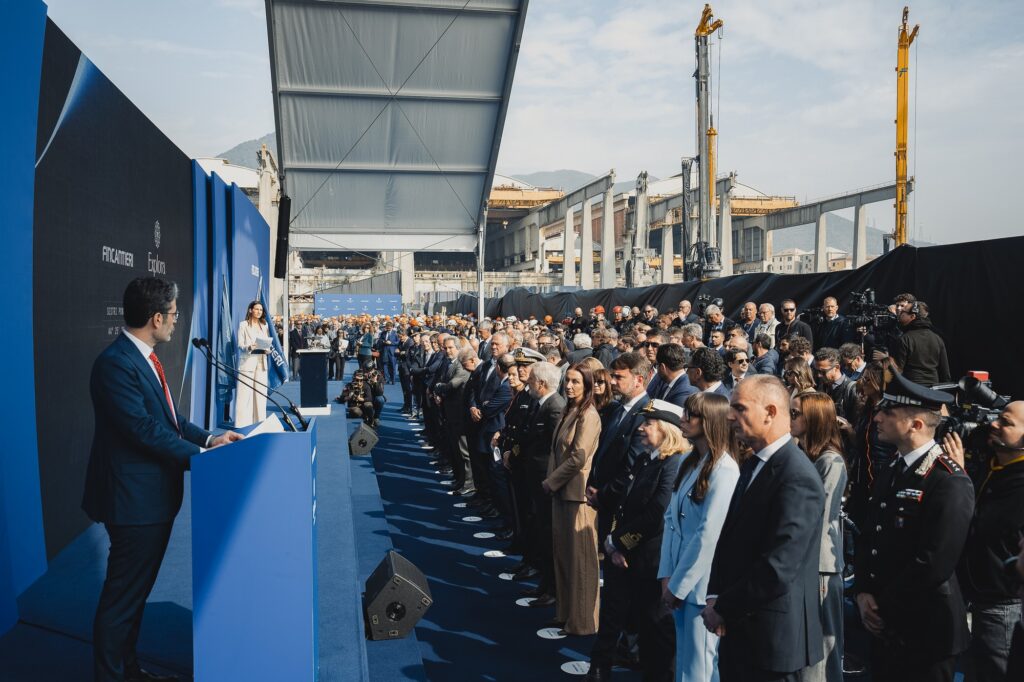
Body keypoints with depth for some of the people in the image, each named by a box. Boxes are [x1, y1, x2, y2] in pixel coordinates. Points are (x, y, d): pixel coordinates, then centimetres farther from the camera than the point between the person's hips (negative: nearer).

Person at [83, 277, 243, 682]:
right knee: (122, 596, 5)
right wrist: (200, 456, -18)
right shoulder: (116, 364, -22)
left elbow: (168, 416, 13)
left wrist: (207, 438, 2)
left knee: (137, 589, 22)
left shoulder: (144, 358, 9)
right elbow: (145, 429, -25)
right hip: (135, 500, -10)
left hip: (155, 495, 10)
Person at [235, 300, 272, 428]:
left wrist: (268, 349, -6)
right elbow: (240, 344, -2)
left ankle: (259, 421, 8)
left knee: (260, 393, 2)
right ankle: (243, 423, -6)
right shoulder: (243, 324, 3)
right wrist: (249, 347, -22)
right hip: (247, 361, -4)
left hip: (261, 361, 4)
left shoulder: (265, 326, 17)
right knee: (245, 394, -7)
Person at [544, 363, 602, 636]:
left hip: (578, 492, -9)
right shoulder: (569, 412, 13)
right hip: (561, 491, 9)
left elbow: (578, 458, -19)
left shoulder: (588, 416, -15)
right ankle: (566, 610, 29)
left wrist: (550, 482, -11)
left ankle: (582, 620, 15)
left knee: (579, 558, 2)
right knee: (563, 552, 16)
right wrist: (551, 482, 4)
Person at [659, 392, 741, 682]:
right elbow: (672, 520, 7)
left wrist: (678, 585, -13)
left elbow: (709, 534, -19)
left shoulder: (724, 469, -16)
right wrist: (667, 576, 0)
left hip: (701, 583, -8)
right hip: (680, 579, 8)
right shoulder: (690, 463, 10)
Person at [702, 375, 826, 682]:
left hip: (772, 636, -8)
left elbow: (777, 569, -24)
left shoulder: (798, 477, -21)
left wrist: (724, 607, -13)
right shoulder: (752, 465, 8)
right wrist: (715, 596, -3)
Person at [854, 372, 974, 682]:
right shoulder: (889, 472, 9)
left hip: (925, 631, -7)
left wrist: (884, 605, -12)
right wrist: (863, 593, -4)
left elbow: (935, 562, -21)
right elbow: (868, 538, 10)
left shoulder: (950, 482, -18)